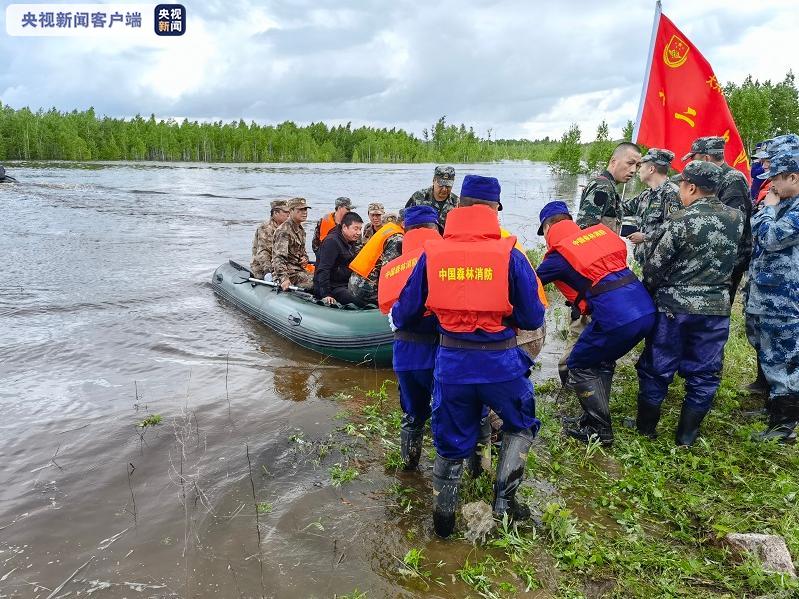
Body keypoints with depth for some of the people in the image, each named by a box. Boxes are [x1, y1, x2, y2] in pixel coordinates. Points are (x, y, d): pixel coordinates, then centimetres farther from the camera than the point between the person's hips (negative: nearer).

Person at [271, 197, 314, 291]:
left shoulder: (301, 230, 16)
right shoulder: (284, 231, -14)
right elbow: (279, 257, -24)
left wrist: (305, 258, 6)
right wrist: (284, 278, -36)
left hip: (299, 269, 10)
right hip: (288, 271, -10)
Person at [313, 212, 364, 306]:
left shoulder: (351, 243, 13)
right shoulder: (332, 241, -18)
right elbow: (323, 270, -24)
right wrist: (326, 294, -29)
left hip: (343, 286, 10)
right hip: (331, 287, -10)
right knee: (360, 302, -27)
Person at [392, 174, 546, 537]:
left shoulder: (432, 254, -4)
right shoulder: (510, 255, -10)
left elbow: (405, 314, 3)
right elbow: (533, 319, -5)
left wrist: (399, 321, 26)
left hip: (451, 361, 2)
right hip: (500, 361, -2)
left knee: (451, 438, 22)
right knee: (521, 425, 26)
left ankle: (443, 509, 30)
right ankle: (504, 498, 21)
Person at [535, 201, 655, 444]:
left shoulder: (559, 254, 0)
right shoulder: (601, 232, 16)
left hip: (615, 318, -7)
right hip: (647, 311, 7)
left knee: (579, 367, 12)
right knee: (602, 361, 26)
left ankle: (600, 430, 16)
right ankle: (597, 416, 33)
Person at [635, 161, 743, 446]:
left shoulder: (681, 221, -14)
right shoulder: (737, 218, 0)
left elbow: (654, 267, -9)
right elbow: (740, 257, 12)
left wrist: (652, 292, 8)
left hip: (675, 307, -4)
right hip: (717, 308, 4)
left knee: (656, 368, 10)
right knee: (703, 373, 13)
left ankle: (645, 428, 21)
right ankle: (686, 435, 21)